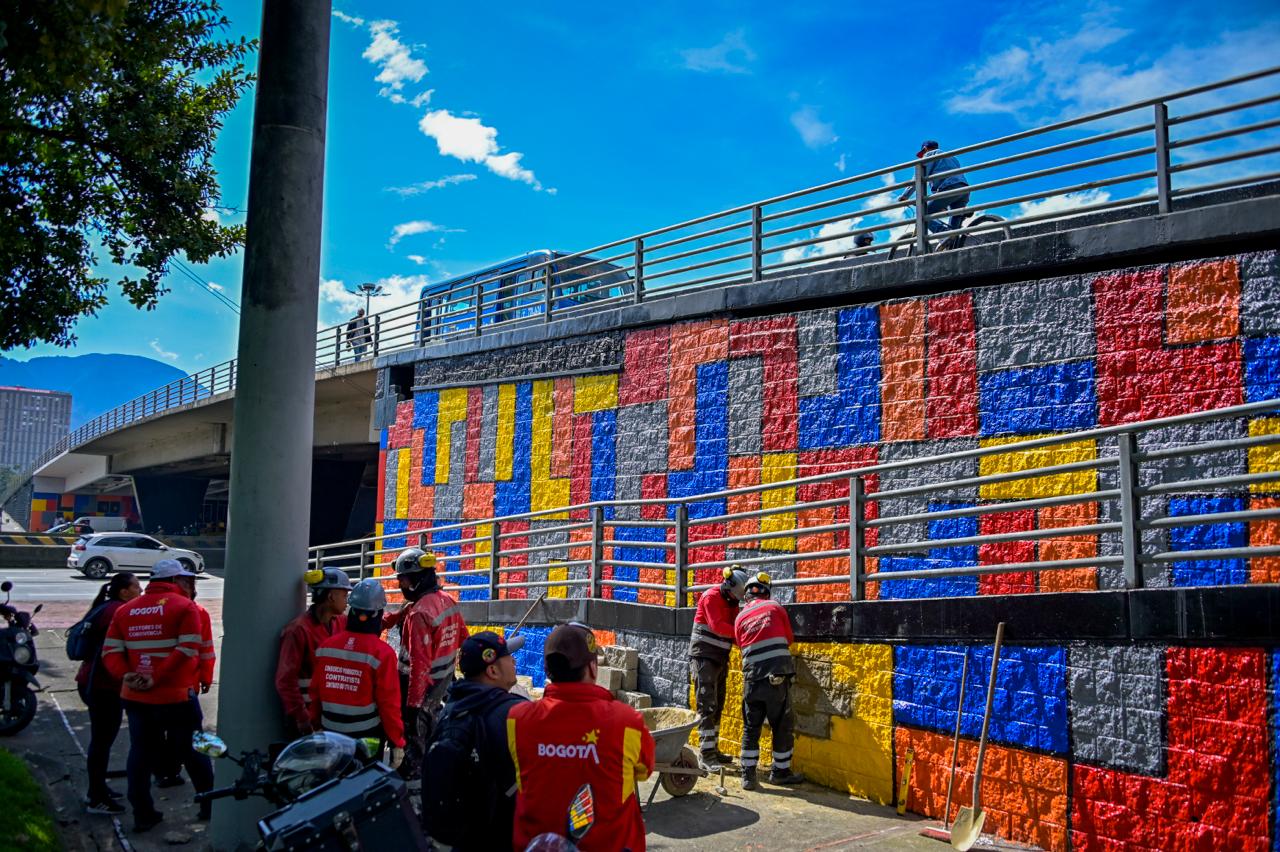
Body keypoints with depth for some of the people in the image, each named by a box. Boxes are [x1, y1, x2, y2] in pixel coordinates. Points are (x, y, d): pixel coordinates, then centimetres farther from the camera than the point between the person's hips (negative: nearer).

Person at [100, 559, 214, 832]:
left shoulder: (125, 610, 10)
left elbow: (110, 651, 1)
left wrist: (126, 675, -9)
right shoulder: (185, 607, -8)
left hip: (135, 697, 5)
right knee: (193, 753, 10)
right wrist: (157, 678, -18)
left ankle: (143, 814, 17)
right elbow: (187, 651, -19)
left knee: (140, 754, 14)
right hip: (175, 697, -4)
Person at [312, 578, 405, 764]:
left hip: (331, 734, 4)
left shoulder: (325, 646, -5)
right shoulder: (382, 652, -19)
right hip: (367, 736, -4)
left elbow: (315, 693, 4)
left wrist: (317, 725, 19)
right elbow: (388, 703, -16)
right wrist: (397, 742, -6)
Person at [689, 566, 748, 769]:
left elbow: (735, 626, 8)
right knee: (707, 705, -12)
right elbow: (716, 626, -24)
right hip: (704, 657, -9)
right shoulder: (711, 597, -13)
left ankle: (713, 750, 21)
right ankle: (707, 756, -14)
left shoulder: (731, 602, 12)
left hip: (720, 658, 9)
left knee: (717, 706, 12)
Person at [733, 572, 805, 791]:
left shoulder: (740, 617, 11)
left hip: (752, 679, 3)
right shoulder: (775, 608, 4)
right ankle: (780, 772, 18)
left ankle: (748, 775, 10)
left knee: (751, 728, 11)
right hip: (777, 677, -3)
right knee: (783, 726, 11)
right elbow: (789, 639, 12)